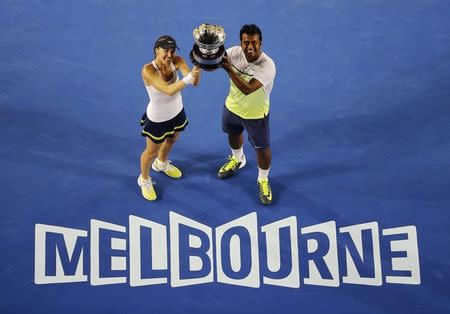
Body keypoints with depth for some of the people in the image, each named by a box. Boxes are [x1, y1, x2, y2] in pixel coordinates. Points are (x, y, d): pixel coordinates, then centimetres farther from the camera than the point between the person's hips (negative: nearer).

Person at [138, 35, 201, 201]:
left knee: (171, 140, 32)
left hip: (177, 112, 6)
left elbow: (195, 82, -29)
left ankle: (161, 163, 65)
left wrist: (198, 66, -49)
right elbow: (169, 90, -42)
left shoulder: (177, 61, -19)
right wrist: (189, 76, -51)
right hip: (157, 119, -6)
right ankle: (144, 179, 47)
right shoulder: (148, 70, -34)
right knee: (151, 152, 17)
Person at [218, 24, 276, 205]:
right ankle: (237, 159, 63)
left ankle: (263, 180, 38)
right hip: (232, 106, 5)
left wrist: (229, 69, -44)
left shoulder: (267, 66, -34)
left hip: (255, 114, -5)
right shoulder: (235, 52, -19)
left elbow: (247, 89, -42)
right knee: (233, 134, 30)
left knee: (262, 148, 11)